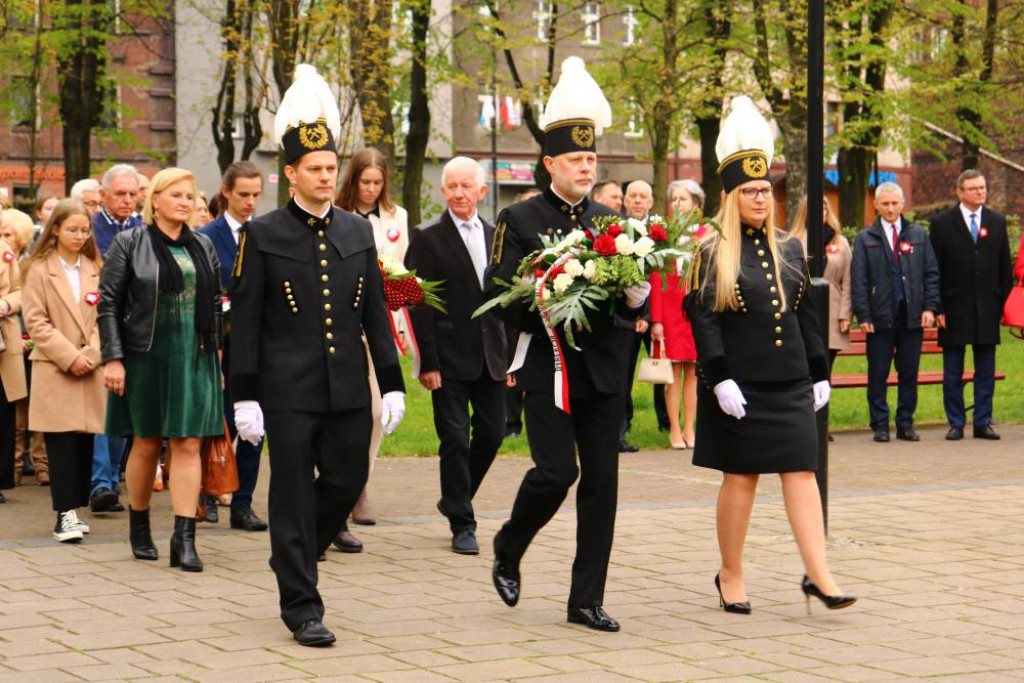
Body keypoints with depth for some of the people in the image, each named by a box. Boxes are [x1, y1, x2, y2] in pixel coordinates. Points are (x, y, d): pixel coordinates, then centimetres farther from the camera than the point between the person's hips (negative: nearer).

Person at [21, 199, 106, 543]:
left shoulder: (95, 269, 13)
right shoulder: (39, 270, 1)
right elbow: (36, 321, -5)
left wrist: (90, 354, -7)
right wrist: (69, 357, -12)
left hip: (90, 369, 4)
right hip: (54, 369, -4)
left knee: (85, 441, 3)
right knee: (63, 442, -8)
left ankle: (73, 509, 10)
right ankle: (64, 514, -9)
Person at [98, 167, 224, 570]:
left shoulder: (203, 246, 10)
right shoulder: (129, 243, -2)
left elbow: (215, 305, 14)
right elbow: (108, 304, -5)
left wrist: (215, 355, 10)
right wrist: (113, 358, -11)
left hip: (194, 356, 3)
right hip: (145, 356, -3)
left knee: (188, 445, -4)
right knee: (146, 444, 7)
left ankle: (185, 539, -6)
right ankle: (139, 527, 26)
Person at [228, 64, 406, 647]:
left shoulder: (358, 231, 9)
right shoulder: (262, 235, -3)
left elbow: (376, 313, 11)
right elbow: (245, 322, -3)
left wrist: (393, 382, 5)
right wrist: (245, 397, -8)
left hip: (349, 389, 4)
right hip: (289, 391, -4)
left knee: (348, 482, 9)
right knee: (294, 493, 0)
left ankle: (296, 556, 36)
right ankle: (301, 604, 8)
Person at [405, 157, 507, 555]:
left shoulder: (494, 236, 10)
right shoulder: (427, 238, -6)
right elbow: (419, 305, -8)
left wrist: (512, 353, 9)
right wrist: (427, 363, -13)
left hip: (490, 355, 5)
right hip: (450, 358, -5)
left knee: (491, 434, 8)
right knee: (455, 440, -2)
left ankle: (454, 500, 31)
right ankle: (462, 525, 8)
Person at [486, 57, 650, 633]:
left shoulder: (610, 221, 12)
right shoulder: (521, 221, -1)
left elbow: (636, 296, 14)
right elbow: (496, 296, -7)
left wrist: (636, 297, -9)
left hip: (604, 369, 4)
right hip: (547, 367, -4)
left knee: (602, 481, 2)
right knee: (556, 471, -12)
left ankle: (587, 601, 10)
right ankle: (508, 551, 18)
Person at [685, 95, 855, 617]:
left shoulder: (789, 249, 11)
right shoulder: (712, 252, -4)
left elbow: (806, 315, 15)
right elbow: (703, 320, -9)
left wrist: (819, 373, 12)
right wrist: (719, 378, -17)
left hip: (790, 383, 4)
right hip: (739, 385, -4)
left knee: (802, 471, -2)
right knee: (741, 477, 3)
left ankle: (818, 574, -2)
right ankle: (731, 576, 17)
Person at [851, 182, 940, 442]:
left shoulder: (919, 235, 10)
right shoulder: (865, 238, 4)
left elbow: (931, 273, 10)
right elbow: (858, 281, 0)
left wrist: (930, 307, -2)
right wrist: (864, 316, -8)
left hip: (912, 316, 2)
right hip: (880, 317, -2)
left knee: (909, 373, 5)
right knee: (878, 374, 1)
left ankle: (905, 424, 14)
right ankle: (880, 425, 9)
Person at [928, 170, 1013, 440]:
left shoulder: (997, 222, 10)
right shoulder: (942, 223, 0)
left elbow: (1005, 268, 12)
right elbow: (934, 270, -2)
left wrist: (1004, 302, 4)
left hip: (987, 309, 3)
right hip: (954, 309, -3)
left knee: (986, 372, 5)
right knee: (953, 373, 3)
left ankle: (983, 423, 12)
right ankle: (956, 423, 11)